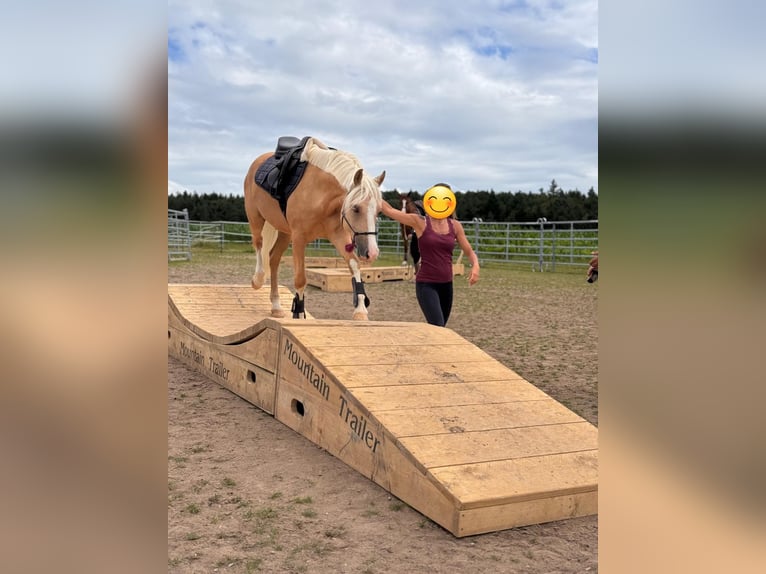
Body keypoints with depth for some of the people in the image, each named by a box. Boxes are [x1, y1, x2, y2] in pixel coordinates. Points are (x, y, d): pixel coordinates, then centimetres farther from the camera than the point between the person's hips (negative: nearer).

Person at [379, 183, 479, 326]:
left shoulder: (455, 225, 5)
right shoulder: (420, 222, -6)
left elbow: (469, 252, 10)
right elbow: (388, 210, -10)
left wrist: (475, 265, -10)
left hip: (446, 285, 5)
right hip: (426, 284, -5)